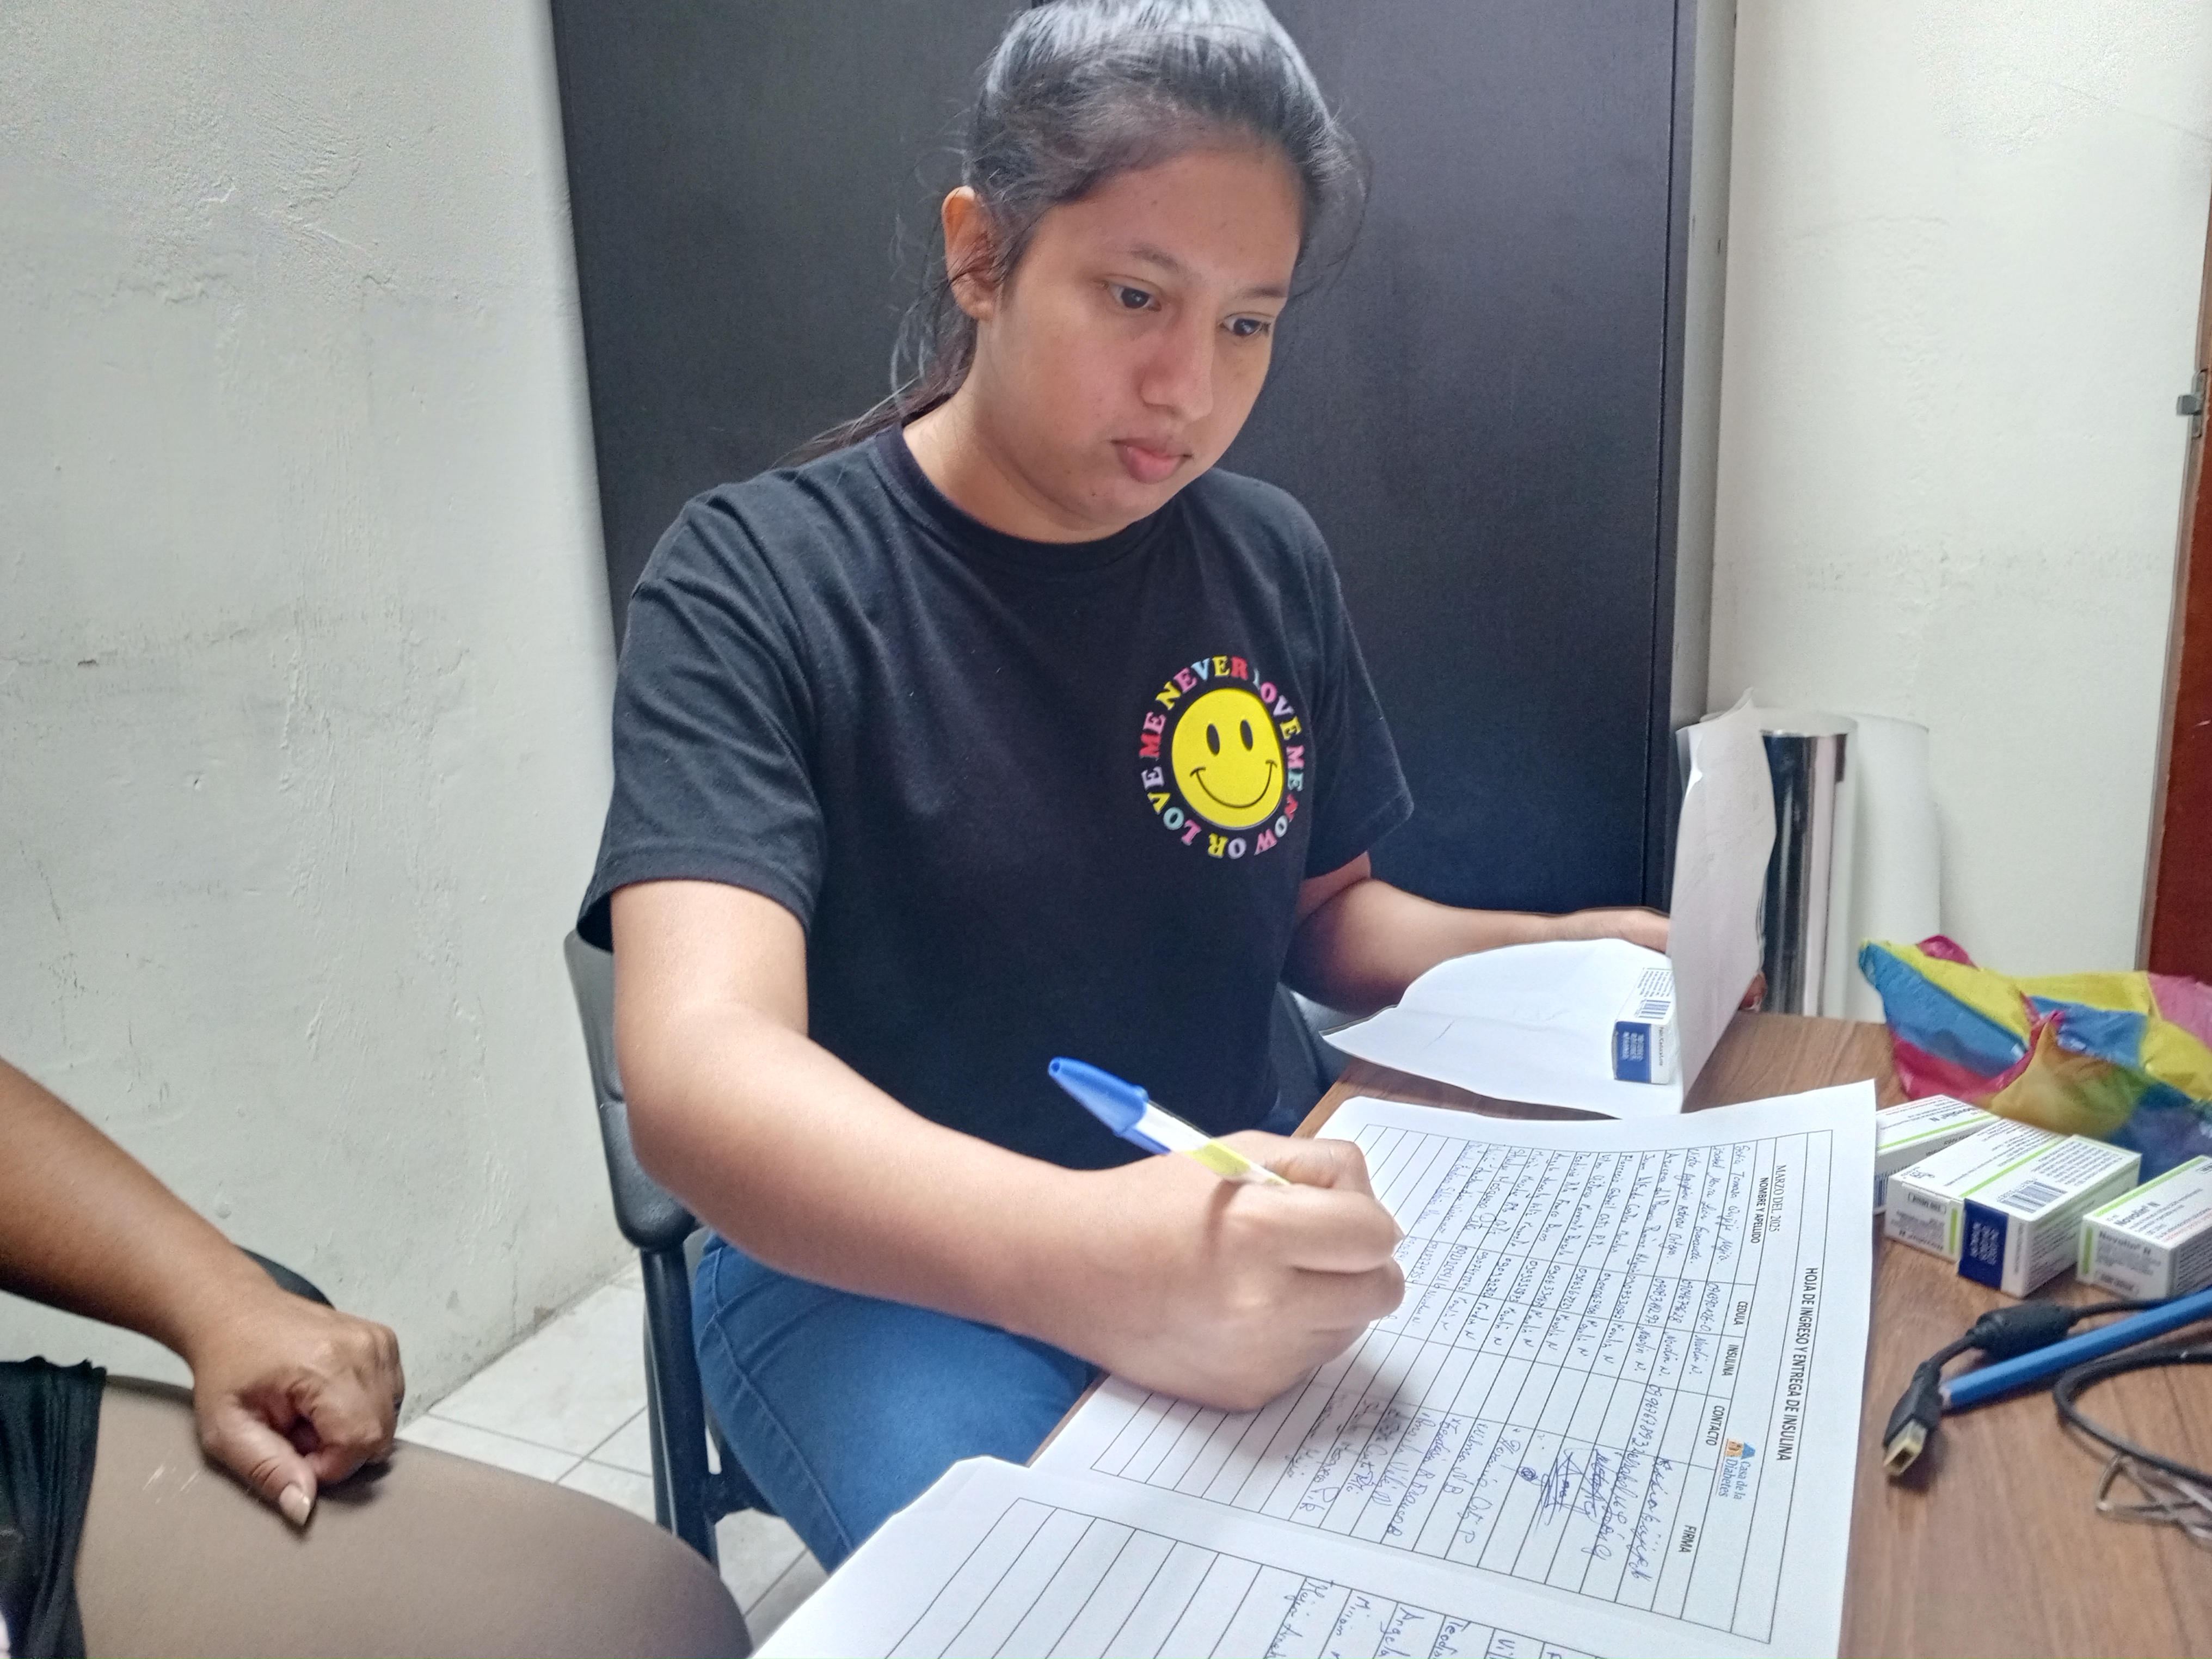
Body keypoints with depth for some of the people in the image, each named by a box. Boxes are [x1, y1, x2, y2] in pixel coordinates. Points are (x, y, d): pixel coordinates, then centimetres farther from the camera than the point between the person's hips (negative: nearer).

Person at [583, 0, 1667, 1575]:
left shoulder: (1271, 562, 2)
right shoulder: (761, 579, -14)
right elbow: (699, 1070, -27)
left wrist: (1549, 959, -6)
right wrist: (1083, 1259, -43)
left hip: (1240, 1217, 5)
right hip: (877, 1264, -4)